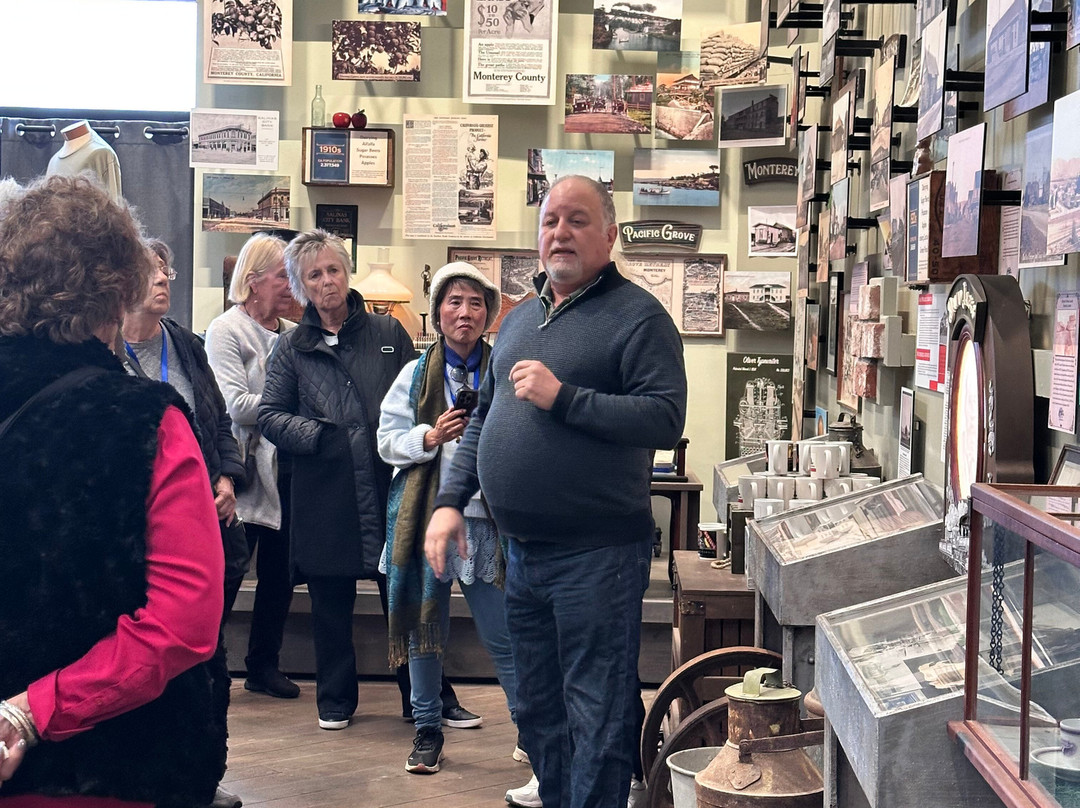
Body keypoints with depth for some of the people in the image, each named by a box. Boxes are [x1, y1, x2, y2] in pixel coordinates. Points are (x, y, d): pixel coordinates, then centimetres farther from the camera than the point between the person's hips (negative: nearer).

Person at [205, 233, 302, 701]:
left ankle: (264, 666, 24)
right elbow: (236, 405, -15)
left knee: (279, 574, 12)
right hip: (247, 475, -5)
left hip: (287, 472, 6)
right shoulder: (226, 331, -5)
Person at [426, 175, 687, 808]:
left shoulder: (637, 316, -8)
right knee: (539, 714, 19)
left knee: (596, 723, 0)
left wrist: (562, 396, -20)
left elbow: (666, 418, -19)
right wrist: (451, 500, 10)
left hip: (597, 555, -8)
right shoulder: (520, 320, 16)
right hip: (524, 553, 8)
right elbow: (484, 418, 21)